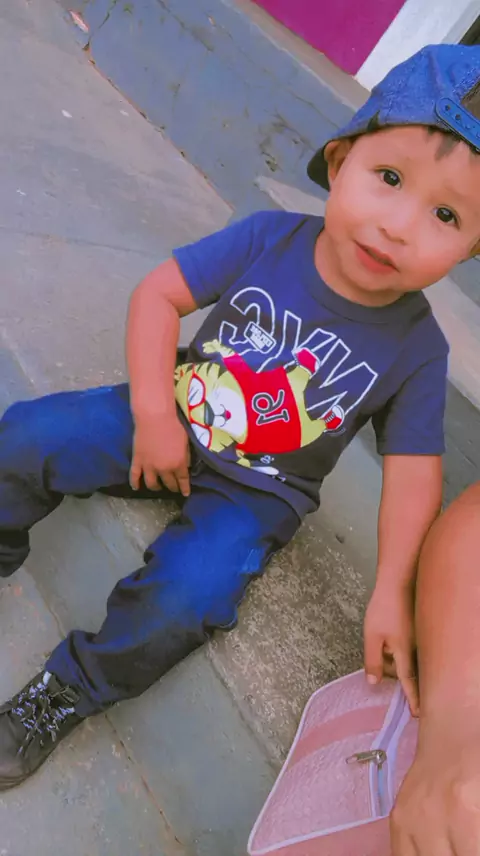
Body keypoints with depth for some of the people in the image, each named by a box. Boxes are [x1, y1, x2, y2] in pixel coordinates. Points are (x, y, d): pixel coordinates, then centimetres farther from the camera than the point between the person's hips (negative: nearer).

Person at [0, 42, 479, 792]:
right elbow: (160, 293, -12)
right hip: (172, 426, 2)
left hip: (256, 492, -1)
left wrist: (392, 593, -19)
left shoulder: (416, 349, -16)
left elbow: (413, 474, -13)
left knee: (183, 599, -25)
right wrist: (154, 412, -20)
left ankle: (67, 696, 3)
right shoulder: (268, 239, -17)